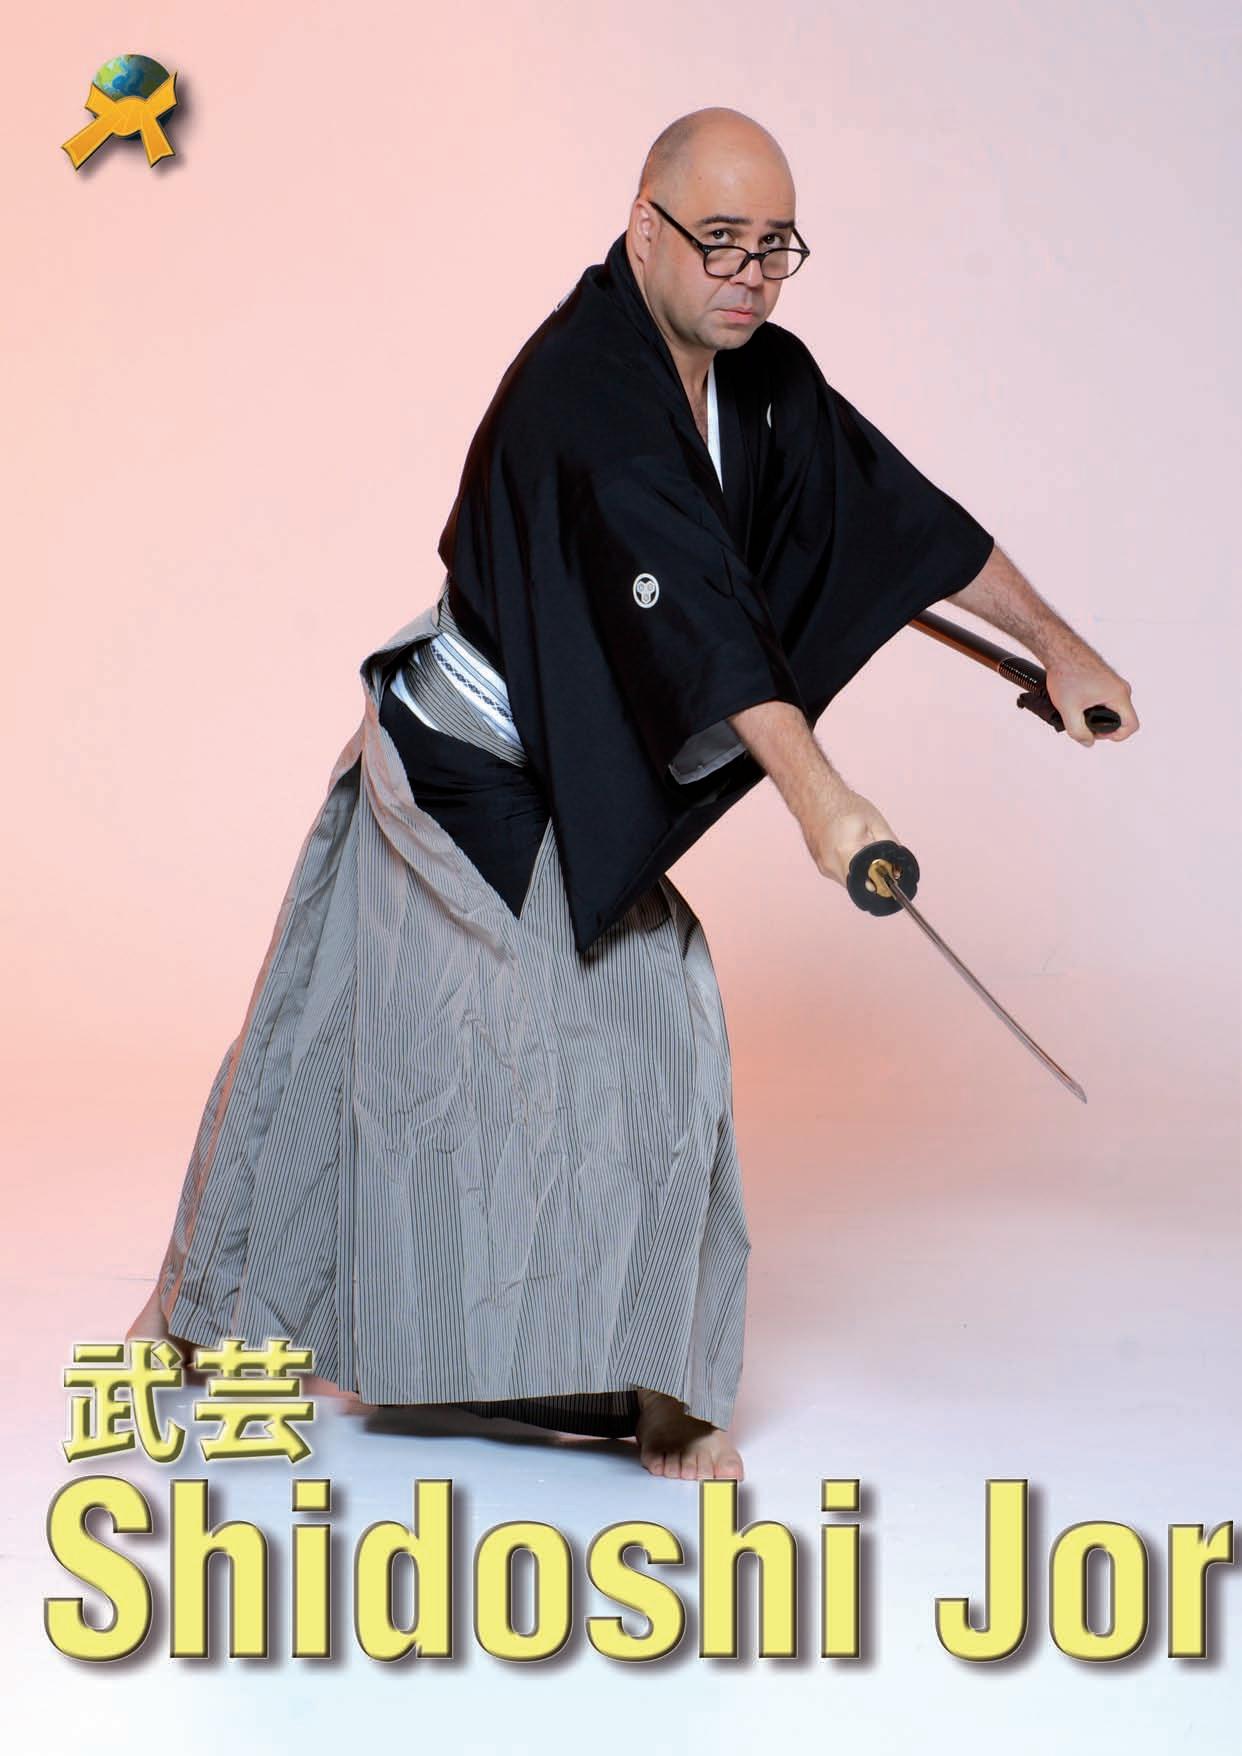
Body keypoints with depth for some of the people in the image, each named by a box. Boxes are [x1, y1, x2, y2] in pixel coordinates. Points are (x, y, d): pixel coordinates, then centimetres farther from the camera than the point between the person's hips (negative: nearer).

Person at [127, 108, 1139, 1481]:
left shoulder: (758, 374, 0)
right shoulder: (584, 389, -27)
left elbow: (897, 508, 7)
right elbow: (688, 602, -37)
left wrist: (1056, 644, 10)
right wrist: (815, 793, -45)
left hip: (576, 789, 7)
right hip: (460, 774, -7)